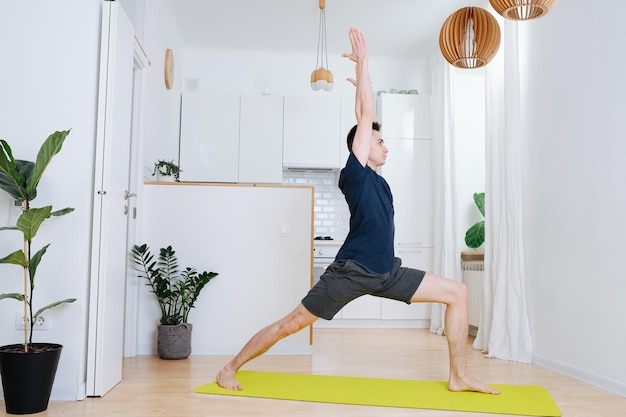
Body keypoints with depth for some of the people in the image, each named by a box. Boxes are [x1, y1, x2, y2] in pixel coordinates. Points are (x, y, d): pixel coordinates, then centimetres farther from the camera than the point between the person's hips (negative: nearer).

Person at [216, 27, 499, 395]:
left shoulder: (375, 177, 14)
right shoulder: (354, 173, -7)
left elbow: (368, 120, 22)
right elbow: (365, 116, -11)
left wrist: (363, 80, 29)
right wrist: (363, 63, -6)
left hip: (386, 272, 8)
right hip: (351, 271, -8)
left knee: (458, 293, 2)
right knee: (289, 325, 1)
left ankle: (459, 377, 8)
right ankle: (230, 368, 20)